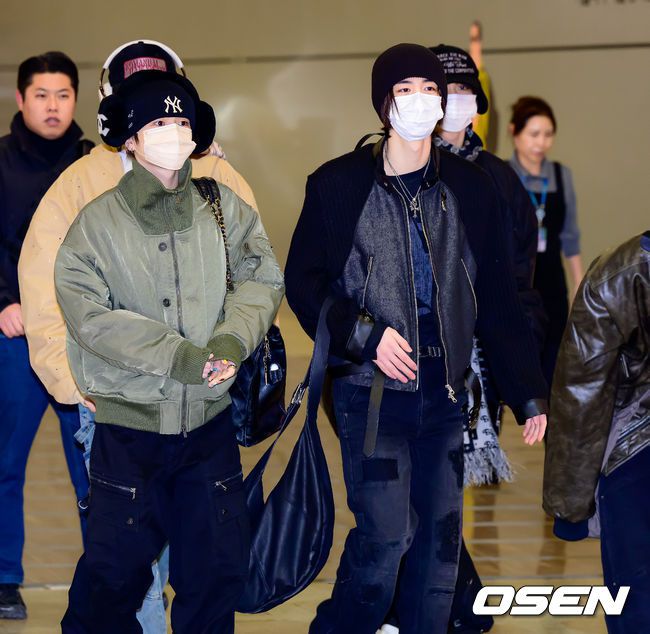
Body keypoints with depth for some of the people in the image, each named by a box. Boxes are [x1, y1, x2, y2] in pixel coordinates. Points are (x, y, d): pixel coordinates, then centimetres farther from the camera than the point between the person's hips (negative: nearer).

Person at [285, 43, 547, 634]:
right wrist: (365, 333, -13)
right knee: (386, 535, -9)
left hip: (445, 391, 4)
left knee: (440, 537, 6)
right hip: (373, 391, -3)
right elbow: (303, 281, 1)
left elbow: (498, 297, 7)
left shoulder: (469, 187, 5)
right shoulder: (338, 185, -3)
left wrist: (529, 392, 3)